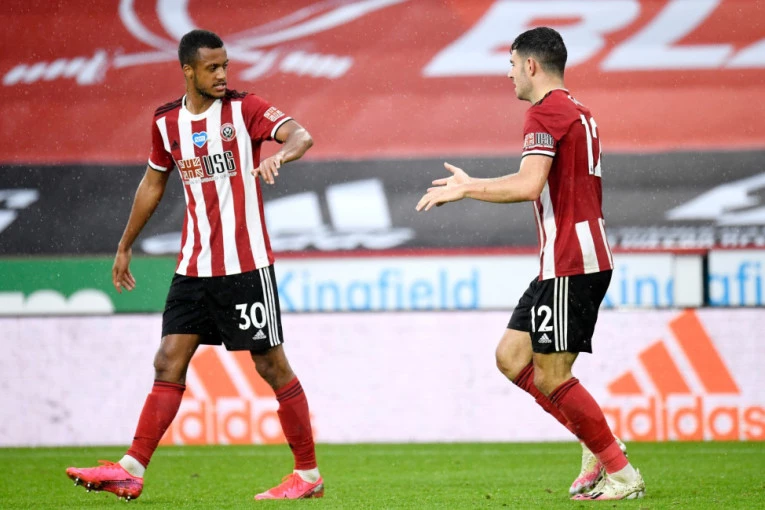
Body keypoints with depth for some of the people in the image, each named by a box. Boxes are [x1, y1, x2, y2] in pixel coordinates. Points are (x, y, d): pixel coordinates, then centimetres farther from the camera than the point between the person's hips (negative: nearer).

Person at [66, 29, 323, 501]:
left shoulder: (244, 108, -6)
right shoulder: (167, 122, 8)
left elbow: (301, 135, -20)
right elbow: (154, 183, 21)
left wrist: (280, 154, -43)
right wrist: (125, 247, 26)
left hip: (246, 264, -4)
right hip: (195, 265, 5)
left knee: (271, 364, -1)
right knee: (169, 362, 1)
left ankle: (309, 475, 9)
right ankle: (132, 471, 0)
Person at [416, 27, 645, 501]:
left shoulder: (546, 112, -12)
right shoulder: (577, 112, 19)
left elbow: (529, 185, -24)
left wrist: (465, 189, -12)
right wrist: (471, 185, 26)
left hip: (570, 265, -10)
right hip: (575, 261, 10)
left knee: (550, 376, -7)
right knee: (511, 357, 11)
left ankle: (622, 473, -3)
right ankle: (596, 443, 10)